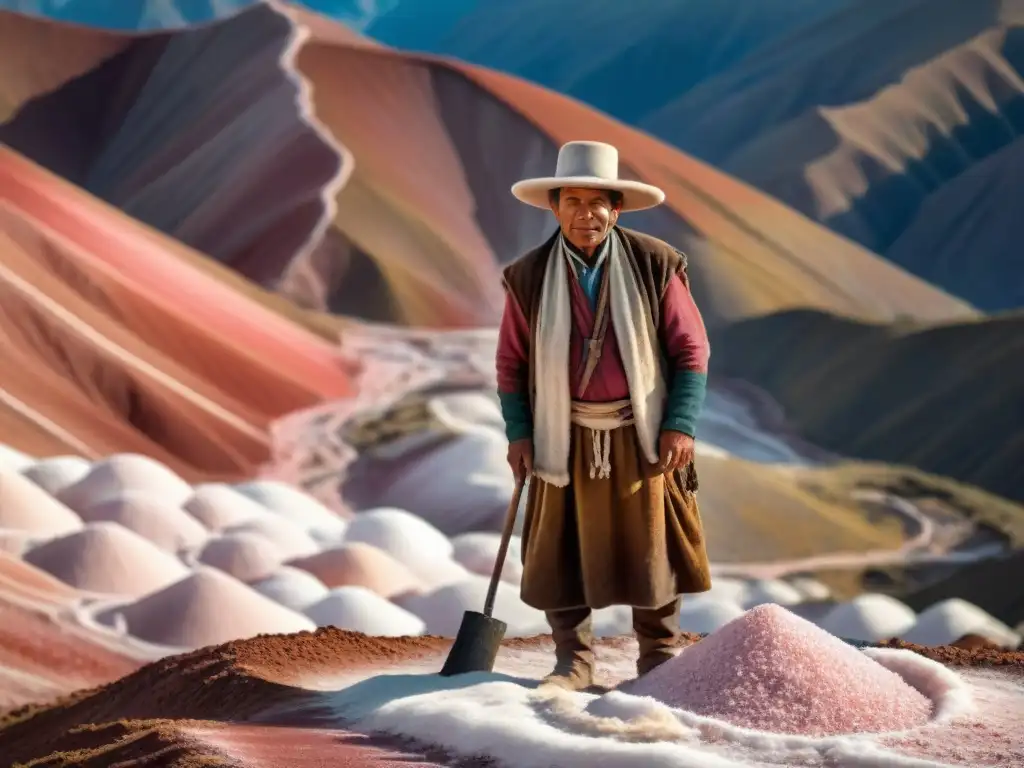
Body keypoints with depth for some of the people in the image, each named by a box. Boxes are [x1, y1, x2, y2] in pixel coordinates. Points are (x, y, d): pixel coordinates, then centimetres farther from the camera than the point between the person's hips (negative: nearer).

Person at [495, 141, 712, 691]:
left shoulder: (656, 266, -4)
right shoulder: (528, 278, -2)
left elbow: (691, 349, -1)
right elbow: (511, 361, 7)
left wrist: (680, 424, -8)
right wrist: (518, 432, 0)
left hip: (641, 435, -1)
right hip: (565, 438, 1)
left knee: (652, 548, 6)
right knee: (562, 551, 2)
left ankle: (659, 657, 20)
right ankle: (573, 661, 14)